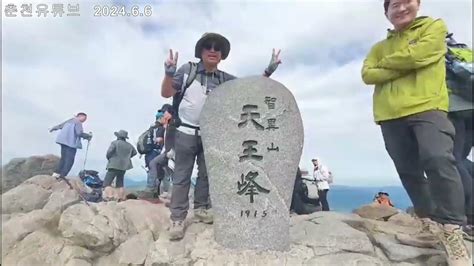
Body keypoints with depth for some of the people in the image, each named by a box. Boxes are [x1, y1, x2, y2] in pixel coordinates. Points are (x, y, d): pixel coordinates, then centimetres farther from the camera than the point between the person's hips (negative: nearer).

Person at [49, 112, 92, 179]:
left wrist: (53, 128, 47)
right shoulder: (78, 122, -7)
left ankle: (57, 173, 15)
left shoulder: (70, 120, 20)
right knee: (70, 160, -9)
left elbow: (60, 125, 30)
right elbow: (79, 133, -17)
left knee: (64, 158, 17)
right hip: (70, 143, -10)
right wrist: (88, 136, -4)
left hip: (64, 141, 10)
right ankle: (62, 175, -14)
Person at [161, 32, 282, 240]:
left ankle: (201, 208, 26)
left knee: (206, 174, 12)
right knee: (182, 176, -1)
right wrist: (169, 73, -24)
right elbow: (166, 93, -5)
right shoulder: (188, 70, -4)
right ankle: (177, 219, 3)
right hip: (186, 133, -4)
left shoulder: (225, 79, 5)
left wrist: (268, 71, -5)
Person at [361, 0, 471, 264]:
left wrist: (385, 64, 8)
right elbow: (368, 74, 5)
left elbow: (416, 55, -7)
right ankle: (432, 226, 17)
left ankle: (453, 235, -14)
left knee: (438, 160, -22)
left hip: (427, 108, -4)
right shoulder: (380, 47, 22)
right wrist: (404, 66, -5)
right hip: (391, 117, 5)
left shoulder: (434, 27, 12)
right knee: (409, 172, 5)